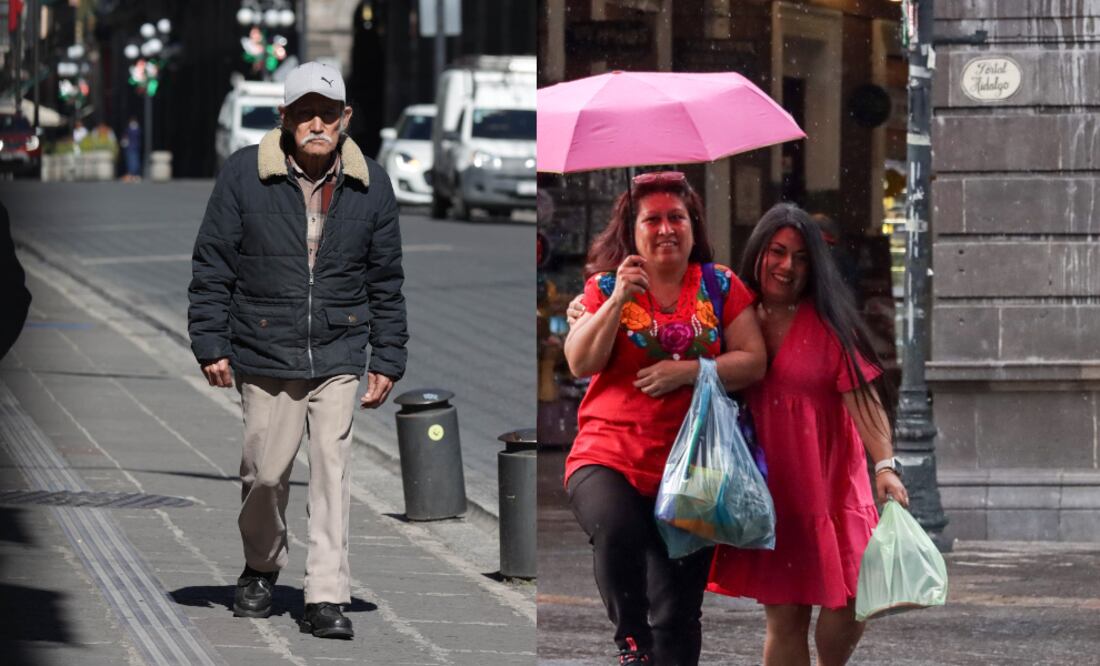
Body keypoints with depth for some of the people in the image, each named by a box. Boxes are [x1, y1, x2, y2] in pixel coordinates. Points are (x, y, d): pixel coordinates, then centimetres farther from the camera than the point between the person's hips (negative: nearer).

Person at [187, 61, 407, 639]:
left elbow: (386, 281, 9)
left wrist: (387, 360, 6)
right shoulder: (244, 174, -4)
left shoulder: (369, 185, 3)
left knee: (332, 469, -6)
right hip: (264, 355, -1)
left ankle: (327, 597, -4)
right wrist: (211, 346, -3)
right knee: (265, 471, 6)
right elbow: (212, 266, 1)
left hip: (339, 356, 1)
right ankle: (260, 570, 32)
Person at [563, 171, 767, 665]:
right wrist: (619, 298, -16)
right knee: (616, 528, -35)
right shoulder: (606, 285, 4)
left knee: (678, 614, 4)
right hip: (608, 457, -2)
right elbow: (580, 364, -6)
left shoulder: (721, 286, 4)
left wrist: (687, 372, -17)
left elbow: (753, 363, -3)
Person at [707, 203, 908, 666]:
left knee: (846, 605, -5)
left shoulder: (828, 322, -5)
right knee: (783, 615, 2)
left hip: (828, 480, -1)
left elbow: (861, 393, -13)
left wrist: (885, 464, -24)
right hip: (765, 485, 1)